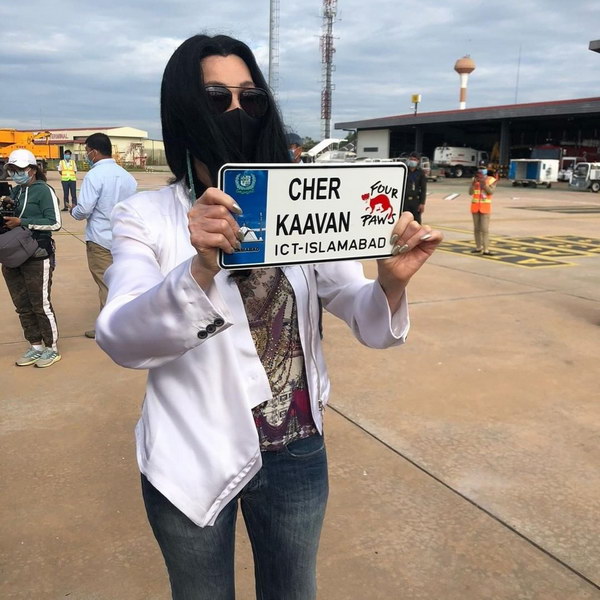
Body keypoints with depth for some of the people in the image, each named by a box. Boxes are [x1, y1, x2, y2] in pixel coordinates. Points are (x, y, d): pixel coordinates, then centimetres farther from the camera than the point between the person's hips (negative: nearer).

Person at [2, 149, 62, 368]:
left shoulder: (43, 190, -9)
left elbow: (55, 223, -15)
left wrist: (22, 222, -18)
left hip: (37, 257, -7)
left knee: (41, 305, 0)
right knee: (22, 305, 13)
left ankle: (52, 349, 14)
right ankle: (35, 347, 25)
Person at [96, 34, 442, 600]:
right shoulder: (144, 216, -9)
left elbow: (366, 321, -8)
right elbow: (119, 339, -24)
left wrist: (391, 283, -30)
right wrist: (201, 269, -41)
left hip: (295, 453, 2)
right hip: (190, 461, -1)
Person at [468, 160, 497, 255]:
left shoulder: (491, 180, -1)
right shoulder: (474, 179, 7)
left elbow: (491, 192, -13)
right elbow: (470, 192, -1)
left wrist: (484, 183, -23)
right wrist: (474, 182, -15)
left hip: (485, 207, -4)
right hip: (475, 206, 4)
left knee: (484, 229, -10)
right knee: (476, 228, 8)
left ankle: (486, 250, -12)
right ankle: (478, 248, 15)